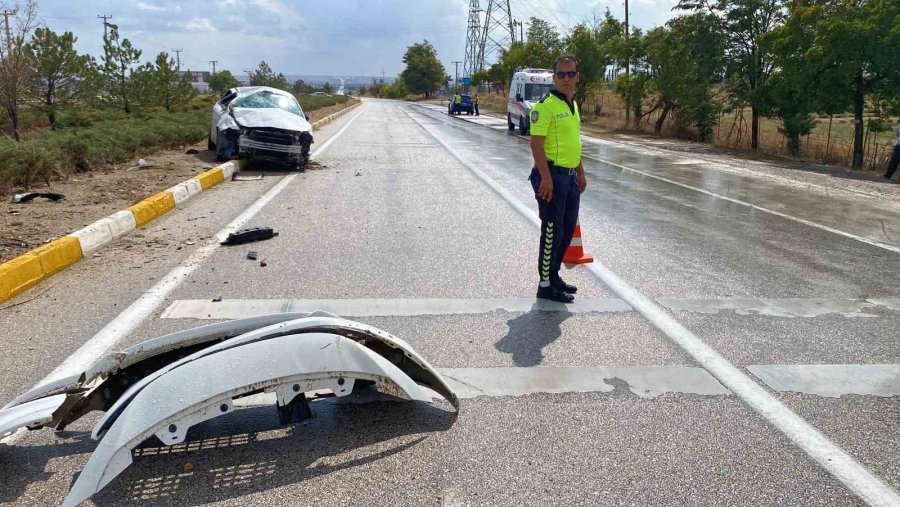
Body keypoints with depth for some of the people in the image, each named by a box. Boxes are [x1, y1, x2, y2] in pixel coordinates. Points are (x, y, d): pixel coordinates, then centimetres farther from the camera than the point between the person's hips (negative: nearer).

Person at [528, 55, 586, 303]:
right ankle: (546, 285, 5)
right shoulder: (546, 106, -13)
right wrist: (545, 177, -24)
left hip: (570, 176, 9)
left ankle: (554, 276, 28)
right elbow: (536, 144, -18)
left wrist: (581, 173, 23)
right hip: (552, 175, -9)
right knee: (552, 231, -4)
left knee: (567, 229, 15)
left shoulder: (573, 105, 15)